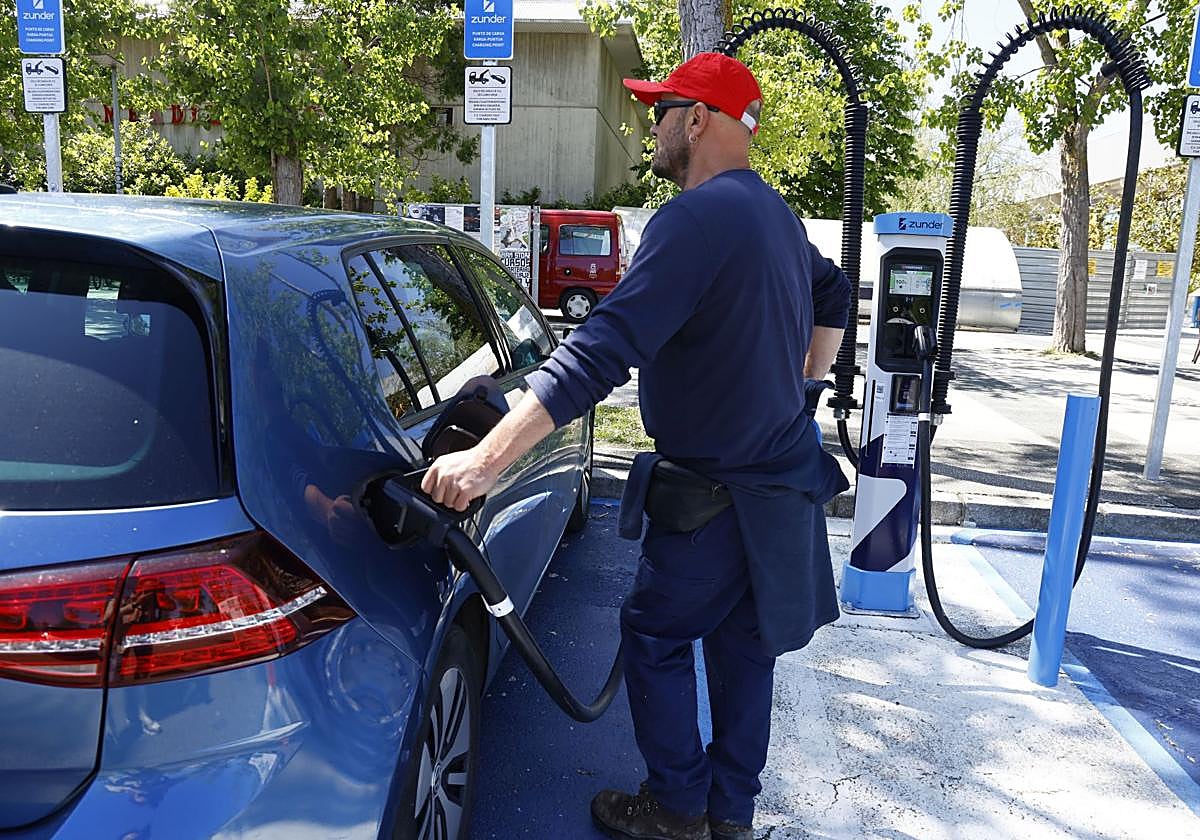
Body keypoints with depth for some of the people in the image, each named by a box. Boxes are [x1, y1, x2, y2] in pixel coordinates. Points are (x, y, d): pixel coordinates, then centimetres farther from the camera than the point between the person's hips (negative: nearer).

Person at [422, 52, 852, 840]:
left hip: (719, 495, -9)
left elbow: (601, 352, -32)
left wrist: (487, 459, -34)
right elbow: (833, 294, 28)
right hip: (781, 472, 9)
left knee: (656, 635, 10)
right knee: (742, 644, 18)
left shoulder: (698, 218, -22)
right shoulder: (775, 214, 9)